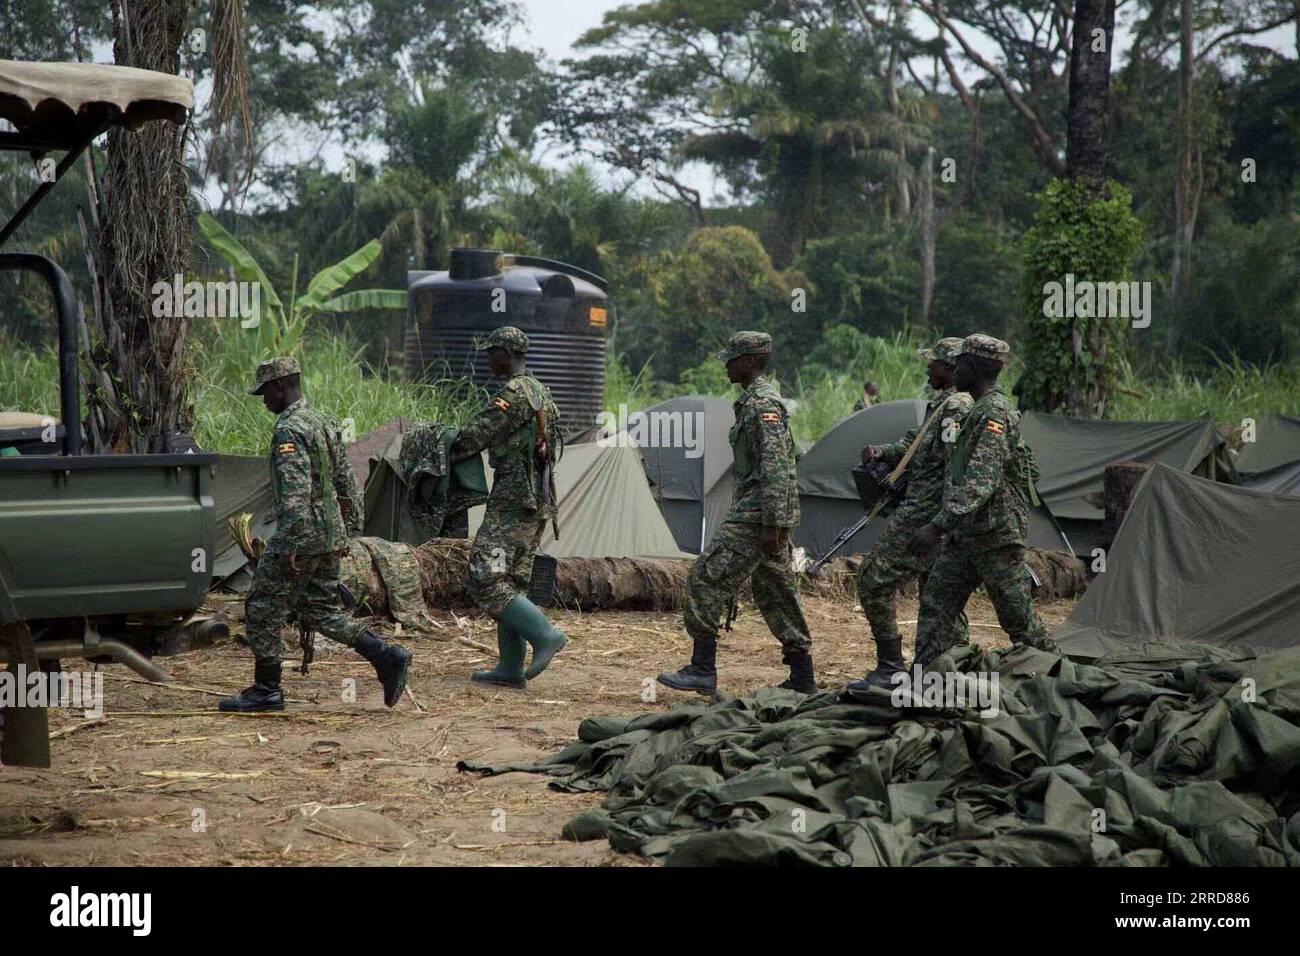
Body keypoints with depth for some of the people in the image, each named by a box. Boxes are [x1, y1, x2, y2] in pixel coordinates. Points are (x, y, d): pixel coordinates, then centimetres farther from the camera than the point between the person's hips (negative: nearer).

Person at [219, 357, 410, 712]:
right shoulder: (323, 421, 14)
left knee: (264, 608, 2)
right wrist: (349, 528, 23)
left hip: (301, 535, -9)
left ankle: (266, 690, 7)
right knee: (321, 609, 14)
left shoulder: (289, 430, -16)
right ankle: (387, 657, 3)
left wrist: (288, 545, -28)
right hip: (331, 535, 9)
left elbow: (296, 490, -26)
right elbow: (344, 482, 18)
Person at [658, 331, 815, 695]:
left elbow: (774, 467, -22)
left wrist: (770, 524, -24)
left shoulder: (762, 404, -15)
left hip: (755, 514, -10)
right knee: (776, 591, 11)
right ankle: (802, 678, 13)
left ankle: (702, 670, -9)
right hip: (770, 515, 10)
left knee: (706, 579, -10)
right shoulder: (761, 399, 18)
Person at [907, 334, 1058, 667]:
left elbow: (981, 482, -28)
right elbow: (1029, 468, 22)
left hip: (996, 537, -10)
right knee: (935, 603, 3)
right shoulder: (983, 410, 14)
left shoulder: (993, 413, -18)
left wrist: (939, 525, -34)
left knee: (1018, 615, -2)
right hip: (966, 536, 10)